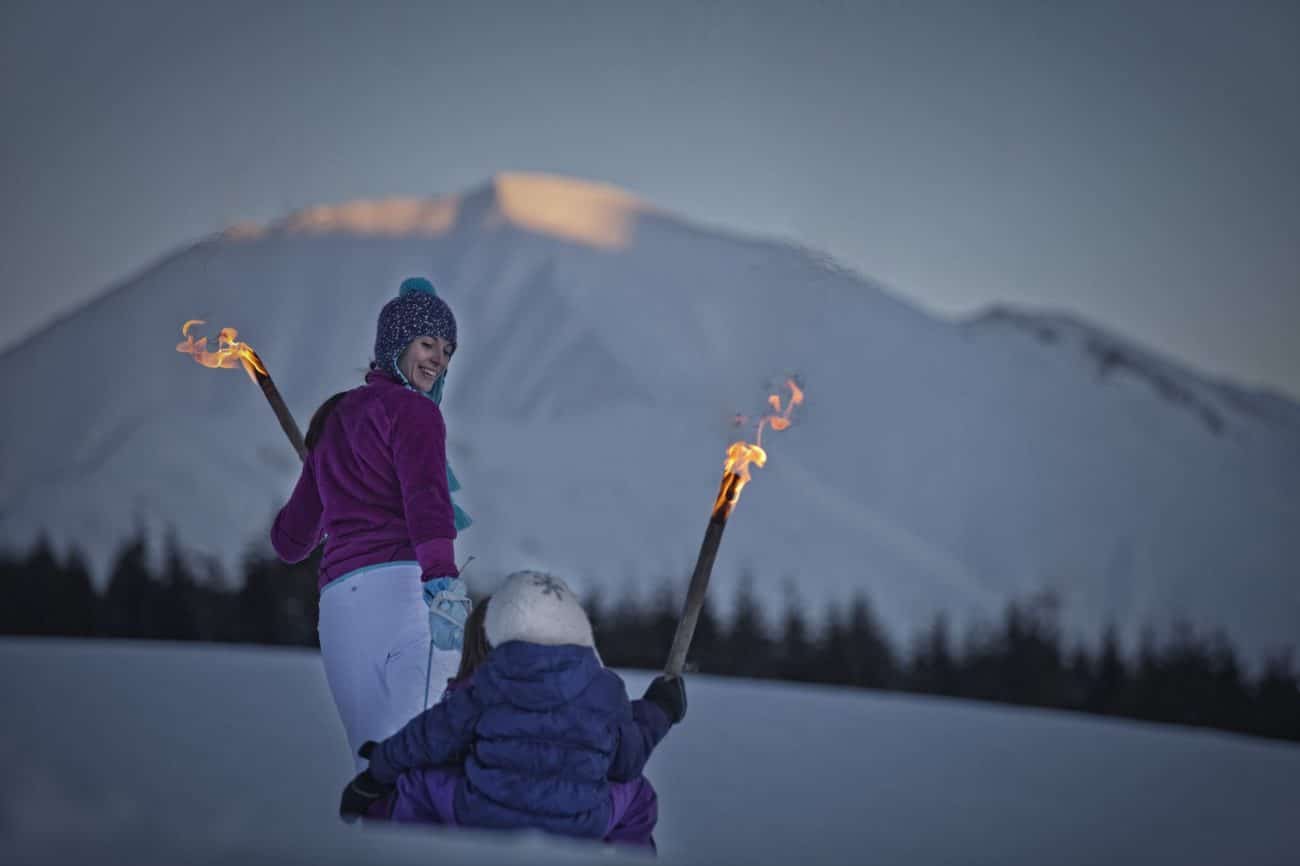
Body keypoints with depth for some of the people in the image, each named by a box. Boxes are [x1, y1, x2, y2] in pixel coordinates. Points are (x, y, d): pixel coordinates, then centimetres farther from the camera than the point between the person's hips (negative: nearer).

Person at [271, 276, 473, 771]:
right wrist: (441, 575, -29)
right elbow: (426, 498, -16)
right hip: (406, 587, -8)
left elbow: (291, 540, 34)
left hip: (339, 603, 8)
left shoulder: (334, 419, 27)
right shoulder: (413, 411, 4)